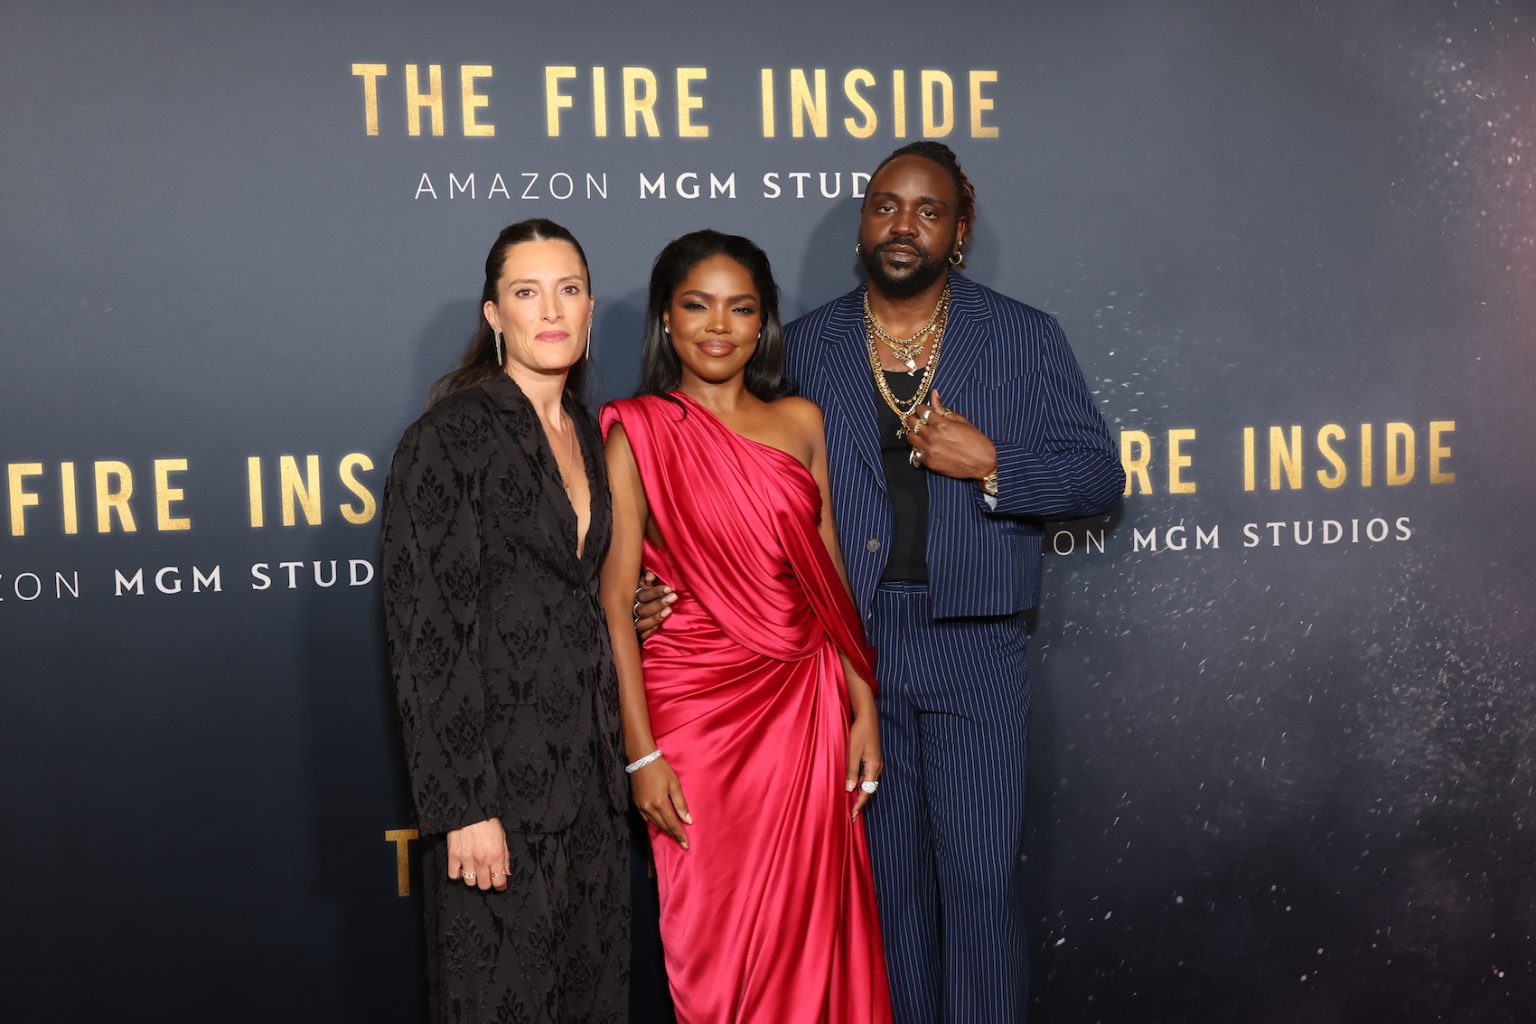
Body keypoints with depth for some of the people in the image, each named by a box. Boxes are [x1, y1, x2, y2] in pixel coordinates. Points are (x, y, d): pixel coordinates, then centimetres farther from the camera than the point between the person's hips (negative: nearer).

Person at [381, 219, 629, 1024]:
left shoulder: (588, 435, 10)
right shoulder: (449, 437, -11)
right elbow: (425, 633, -15)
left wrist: (615, 759, 9)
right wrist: (463, 805, -18)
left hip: (586, 768, 7)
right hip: (498, 768, -6)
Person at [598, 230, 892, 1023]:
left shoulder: (800, 422, 8)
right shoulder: (639, 435, -4)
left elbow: (830, 574, 11)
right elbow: (615, 598, -7)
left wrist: (862, 707, 6)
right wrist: (641, 752, -11)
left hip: (806, 705, 3)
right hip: (697, 708, -3)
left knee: (812, 925, 9)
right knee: (718, 936, 7)